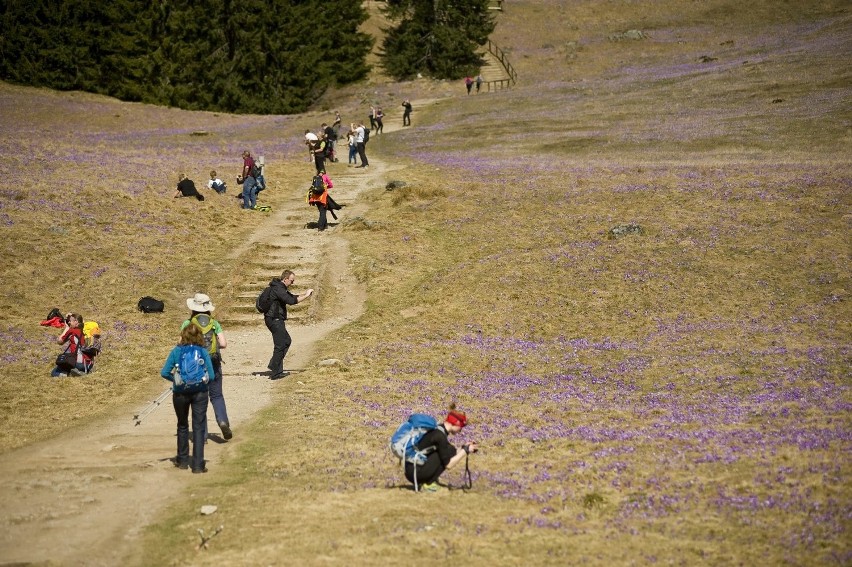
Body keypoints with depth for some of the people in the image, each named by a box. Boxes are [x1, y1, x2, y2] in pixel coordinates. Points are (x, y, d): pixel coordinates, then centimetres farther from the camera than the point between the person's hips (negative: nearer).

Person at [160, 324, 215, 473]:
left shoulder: (176, 351, -4)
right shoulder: (203, 352, -6)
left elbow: (164, 373, -8)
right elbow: (211, 376, -8)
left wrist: (175, 379, 10)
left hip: (180, 393, 1)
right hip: (199, 392, -1)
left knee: (182, 426, 20)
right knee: (199, 427, 4)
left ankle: (182, 460, 29)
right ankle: (198, 464, -1)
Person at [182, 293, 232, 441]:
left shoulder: (188, 323, -1)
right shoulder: (214, 323, 5)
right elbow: (223, 344, -4)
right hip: (213, 363, 1)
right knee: (217, 396, 13)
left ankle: (202, 434, 6)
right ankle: (223, 421, -13)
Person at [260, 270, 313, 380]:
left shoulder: (281, 288, 16)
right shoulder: (278, 289, -18)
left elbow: (292, 297, 24)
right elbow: (291, 301, -27)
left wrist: (304, 294, 7)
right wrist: (306, 296, -19)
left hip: (277, 320, 11)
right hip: (274, 320, -11)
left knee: (286, 341, 19)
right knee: (281, 345, -8)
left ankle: (273, 365, 20)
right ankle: (275, 373, -6)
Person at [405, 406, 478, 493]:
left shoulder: (437, 430, 12)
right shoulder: (440, 436, -16)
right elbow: (448, 464, -15)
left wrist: (464, 448, 14)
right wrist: (465, 450, -8)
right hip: (414, 472, -9)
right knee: (450, 451, -9)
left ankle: (423, 481, 9)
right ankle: (428, 484, -6)